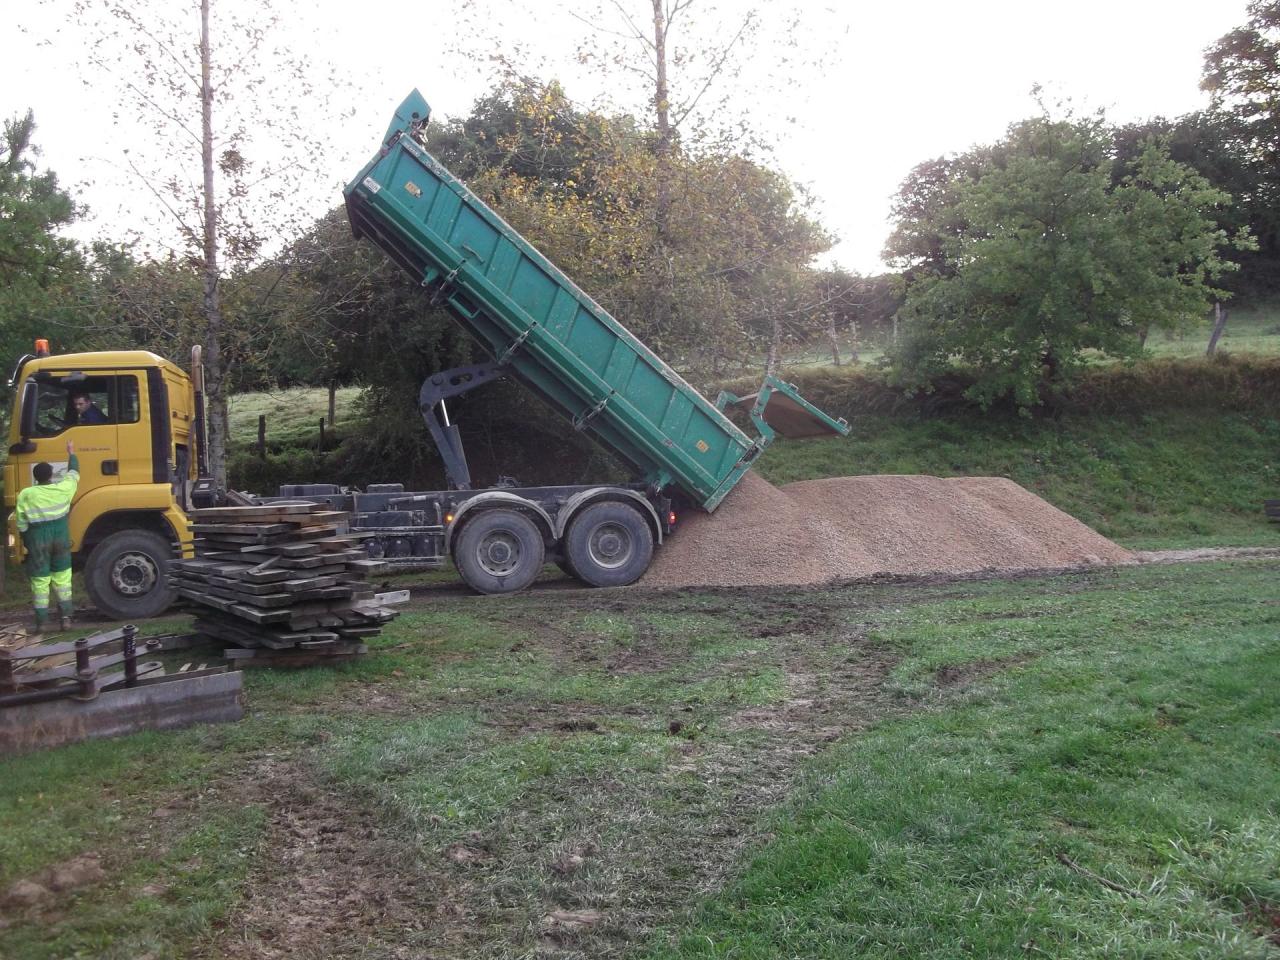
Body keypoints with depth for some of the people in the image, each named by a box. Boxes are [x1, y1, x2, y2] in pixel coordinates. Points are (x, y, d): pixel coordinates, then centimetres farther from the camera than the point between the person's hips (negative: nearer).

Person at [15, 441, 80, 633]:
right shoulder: (63, 489, -5)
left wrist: (27, 543, 9)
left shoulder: (26, 495, -9)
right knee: (62, 579, 10)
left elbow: (22, 524, -5)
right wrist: (71, 453, 29)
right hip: (61, 538, 2)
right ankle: (66, 618, 9)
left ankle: (42, 621, 9)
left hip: (37, 540, -2)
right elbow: (74, 473, 15)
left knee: (39, 581, 6)